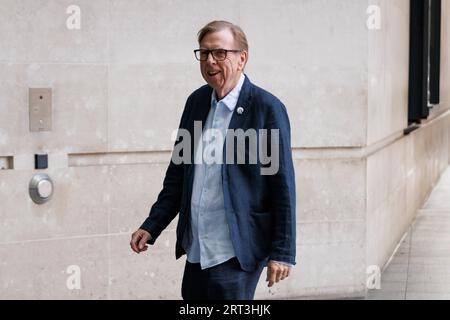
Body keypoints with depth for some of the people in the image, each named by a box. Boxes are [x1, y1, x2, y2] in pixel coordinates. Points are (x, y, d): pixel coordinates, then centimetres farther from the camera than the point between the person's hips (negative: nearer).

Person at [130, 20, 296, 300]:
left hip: (236, 255, -6)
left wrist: (282, 252, -10)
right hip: (196, 250, 6)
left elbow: (283, 185, -9)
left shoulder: (267, 108, -9)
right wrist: (152, 226, 10)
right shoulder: (196, 101, 9)